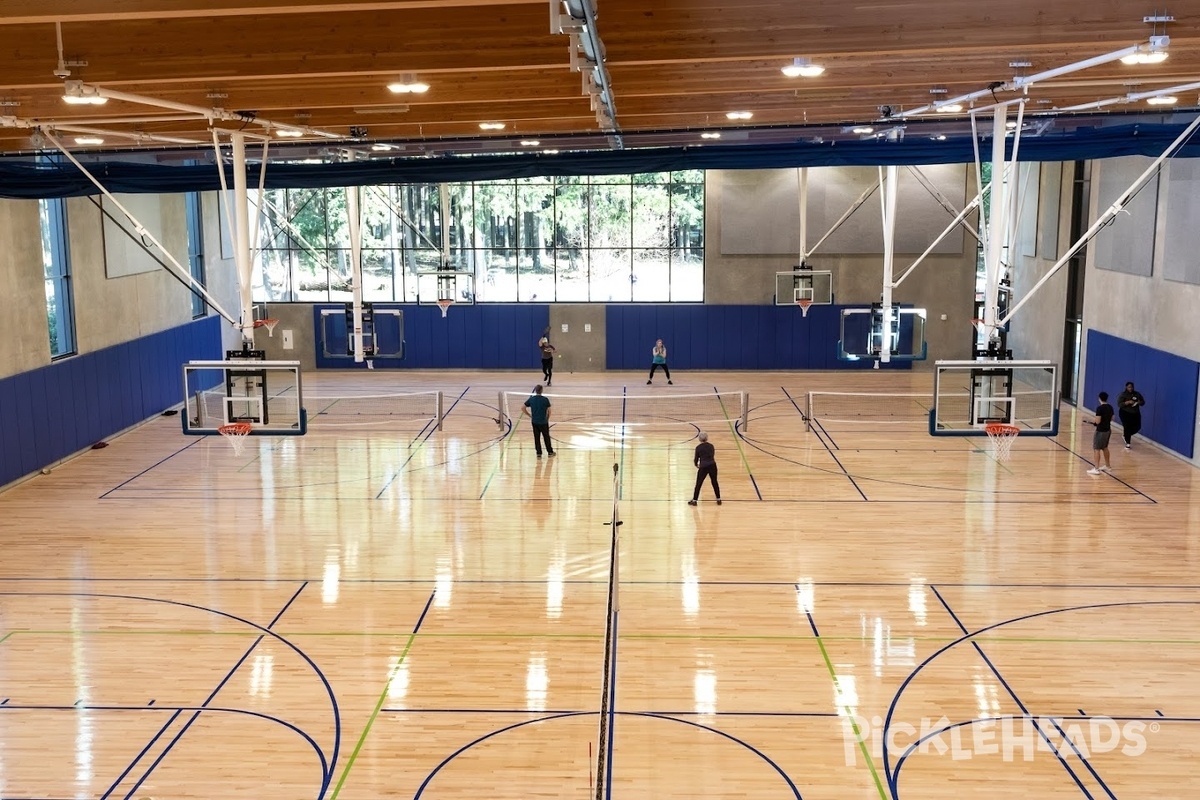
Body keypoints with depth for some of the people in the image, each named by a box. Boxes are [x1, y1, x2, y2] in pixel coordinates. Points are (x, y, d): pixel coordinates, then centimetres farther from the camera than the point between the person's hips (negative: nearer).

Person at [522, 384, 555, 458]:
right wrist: (547, 419, 10)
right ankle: (550, 452, 23)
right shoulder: (545, 399, -12)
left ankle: (539, 453, 12)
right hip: (543, 422, -2)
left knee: (537, 438, 11)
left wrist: (530, 416, 6)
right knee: (546, 437, 12)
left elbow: (523, 409, -1)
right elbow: (549, 411, -6)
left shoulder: (531, 399, -4)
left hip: (534, 422, 2)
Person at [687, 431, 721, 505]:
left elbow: (696, 458, 4)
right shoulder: (711, 446, 8)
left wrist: (696, 464, 25)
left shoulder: (698, 447, -3)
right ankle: (718, 500, 20)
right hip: (712, 466, 3)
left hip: (703, 467, -3)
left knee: (698, 484, 7)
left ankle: (694, 500, 12)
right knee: (715, 482, 16)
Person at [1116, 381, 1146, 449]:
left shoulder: (1137, 394, 5)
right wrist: (1128, 402, -27)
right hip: (1125, 413, -5)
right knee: (1127, 428, -5)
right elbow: (1119, 404, -15)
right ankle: (1127, 443, 8)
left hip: (1135, 414, 5)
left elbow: (1143, 402, 11)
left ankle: (1127, 435, 28)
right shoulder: (1123, 395, -8)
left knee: (1137, 427, 1)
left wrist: (1139, 402, -13)